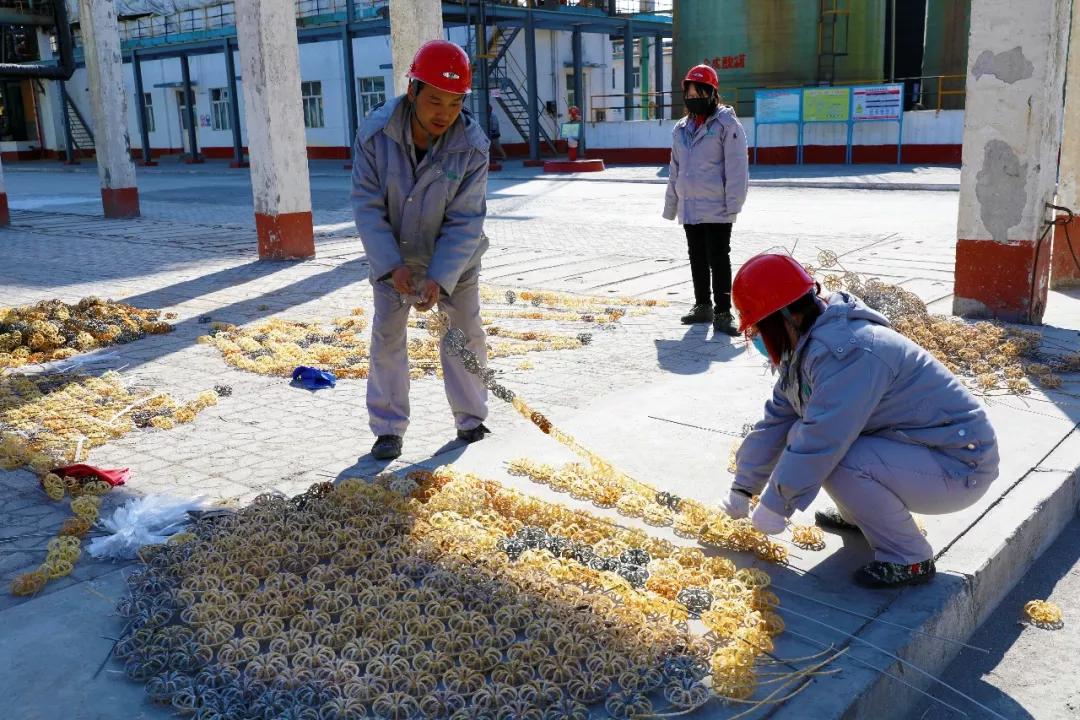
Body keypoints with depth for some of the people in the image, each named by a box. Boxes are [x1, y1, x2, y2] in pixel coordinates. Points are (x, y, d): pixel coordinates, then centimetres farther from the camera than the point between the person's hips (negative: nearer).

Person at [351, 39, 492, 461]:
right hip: (392, 255, 0)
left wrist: (439, 278, -32)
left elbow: (464, 222, -22)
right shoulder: (374, 134, -23)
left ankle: (471, 420, 22)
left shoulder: (473, 146, -24)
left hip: (453, 257, 0)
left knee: (466, 334, 5)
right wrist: (392, 266, -28)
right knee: (387, 335, 0)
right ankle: (389, 428, 12)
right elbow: (367, 207, -19)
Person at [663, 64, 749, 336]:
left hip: (716, 209, -6)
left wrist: (733, 204, -17)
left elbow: (737, 167, -11)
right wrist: (671, 206, 17)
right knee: (697, 259, 14)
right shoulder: (681, 129, 13)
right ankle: (702, 306, 26)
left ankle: (723, 312, 2)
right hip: (689, 209, 7)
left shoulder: (727, 124, -7)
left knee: (718, 260, -3)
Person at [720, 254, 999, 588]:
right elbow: (777, 420, 7)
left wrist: (775, 506, -21)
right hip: (915, 448, 9)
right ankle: (858, 515, 22)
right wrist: (742, 489, 7)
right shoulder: (805, 350, 3)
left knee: (834, 459, -29)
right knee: (801, 435, 1)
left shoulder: (845, 353, -29)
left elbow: (822, 440, -32)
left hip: (960, 464, -9)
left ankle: (910, 559, -9)